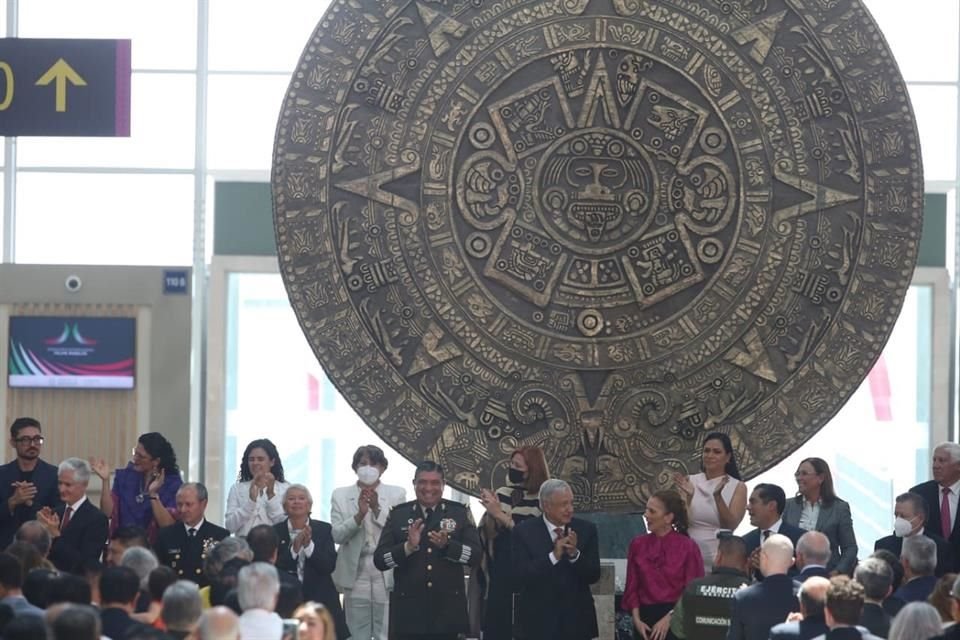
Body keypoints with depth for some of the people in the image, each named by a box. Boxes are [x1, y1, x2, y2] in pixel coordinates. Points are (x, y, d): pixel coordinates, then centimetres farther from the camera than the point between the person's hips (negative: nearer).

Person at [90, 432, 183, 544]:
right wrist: (105, 481, -8)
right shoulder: (125, 476, 7)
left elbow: (168, 525, -12)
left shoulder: (173, 483, -3)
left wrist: (153, 494, -21)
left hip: (154, 547, -3)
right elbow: (107, 513, 2)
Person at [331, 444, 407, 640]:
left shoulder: (397, 494, 5)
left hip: (387, 576, -1)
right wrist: (360, 514, -17)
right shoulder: (341, 495, 7)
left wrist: (377, 509, -16)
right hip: (356, 575, 1)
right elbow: (337, 535, -2)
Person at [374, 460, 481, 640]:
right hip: (409, 610, 0)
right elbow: (379, 560, 0)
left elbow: (475, 555, -3)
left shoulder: (459, 513, 6)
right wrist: (408, 547, -17)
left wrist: (447, 545, -20)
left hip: (447, 610, 0)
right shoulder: (398, 515, 6)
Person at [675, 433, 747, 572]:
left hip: (719, 560, -2)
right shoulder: (690, 481, 4)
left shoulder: (737, 487, 0)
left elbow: (730, 526, -10)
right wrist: (689, 496, -16)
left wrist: (718, 496, -23)